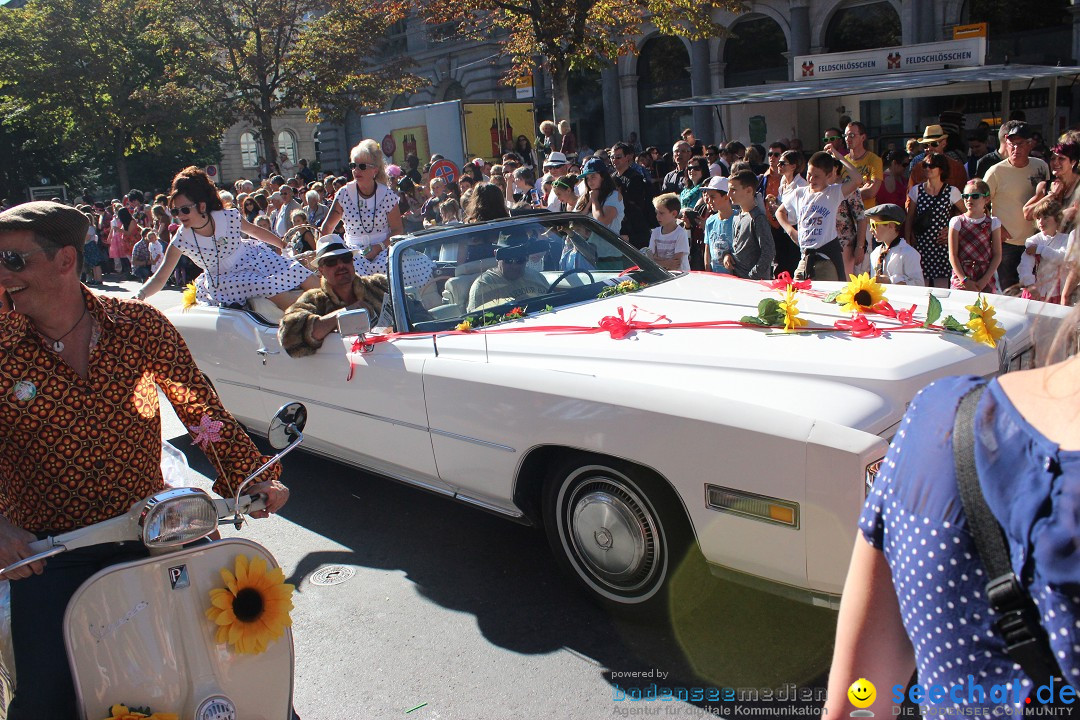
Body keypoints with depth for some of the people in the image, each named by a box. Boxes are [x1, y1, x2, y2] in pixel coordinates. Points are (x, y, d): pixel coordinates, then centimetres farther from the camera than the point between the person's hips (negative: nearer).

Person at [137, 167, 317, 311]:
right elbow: (160, 278, -14)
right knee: (275, 288, -29)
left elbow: (255, 231, 3)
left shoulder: (229, 217, -16)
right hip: (225, 281, -2)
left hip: (252, 258, 2)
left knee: (311, 282, -11)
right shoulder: (182, 240, -16)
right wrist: (140, 294, -32)